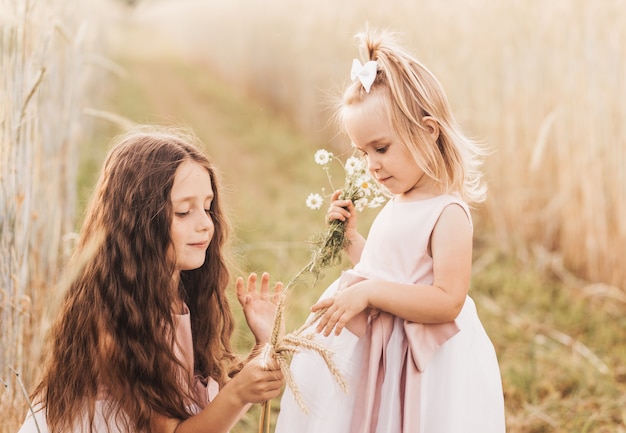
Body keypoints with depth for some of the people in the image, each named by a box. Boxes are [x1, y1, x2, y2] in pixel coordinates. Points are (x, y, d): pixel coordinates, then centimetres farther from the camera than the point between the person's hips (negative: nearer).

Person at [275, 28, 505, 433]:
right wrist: (350, 235, 6)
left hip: (425, 366, -9)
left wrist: (369, 292, -27)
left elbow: (448, 301, -25)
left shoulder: (448, 213, -18)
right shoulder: (395, 206, 9)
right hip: (374, 357, 9)